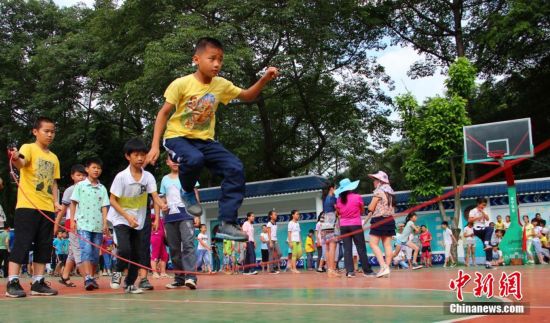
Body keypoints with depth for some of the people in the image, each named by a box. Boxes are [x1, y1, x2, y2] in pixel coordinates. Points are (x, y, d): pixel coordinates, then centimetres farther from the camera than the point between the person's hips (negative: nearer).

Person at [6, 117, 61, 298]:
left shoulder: (54, 158, 17)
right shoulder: (28, 148, -2)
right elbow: (21, 163, -24)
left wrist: (56, 202, 7)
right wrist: (15, 159, -47)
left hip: (47, 208, 6)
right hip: (27, 206, -6)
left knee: (44, 246, 6)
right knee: (22, 244, -7)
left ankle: (38, 283, 13)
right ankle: (12, 283, -3)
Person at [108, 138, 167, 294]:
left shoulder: (148, 177, -9)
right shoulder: (121, 177, -17)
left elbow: (155, 196, -18)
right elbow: (112, 200, -13)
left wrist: (162, 205, -40)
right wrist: (128, 217, -22)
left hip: (138, 221, 4)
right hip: (121, 219, -4)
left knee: (137, 253, 6)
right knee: (125, 249, -21)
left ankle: (129, 284, 23)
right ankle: (118, 272, 9)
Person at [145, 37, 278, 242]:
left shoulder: (221, 84, -1)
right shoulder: (182, 84, -14)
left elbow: (247, 96, 13)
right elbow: (163, 113, -9)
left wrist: (264, 80, -6)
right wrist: (155, 146, -15)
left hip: (204, 140, 5)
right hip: (178, 137, -4)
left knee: (235, 168, -16)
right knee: (194, 159, -39)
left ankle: (227, 223, -10)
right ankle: (187, 192, -4)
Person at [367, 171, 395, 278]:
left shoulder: (378, 191, -9)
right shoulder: (390, 192, 16)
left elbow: (371, 208, -10)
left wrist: (369, 206, 11)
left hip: (379, 220, -8)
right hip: (389, 220, 8)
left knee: (373, 244, -7)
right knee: (387, 245, 4)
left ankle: (383, 267, -19)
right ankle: (387, 268, 2)